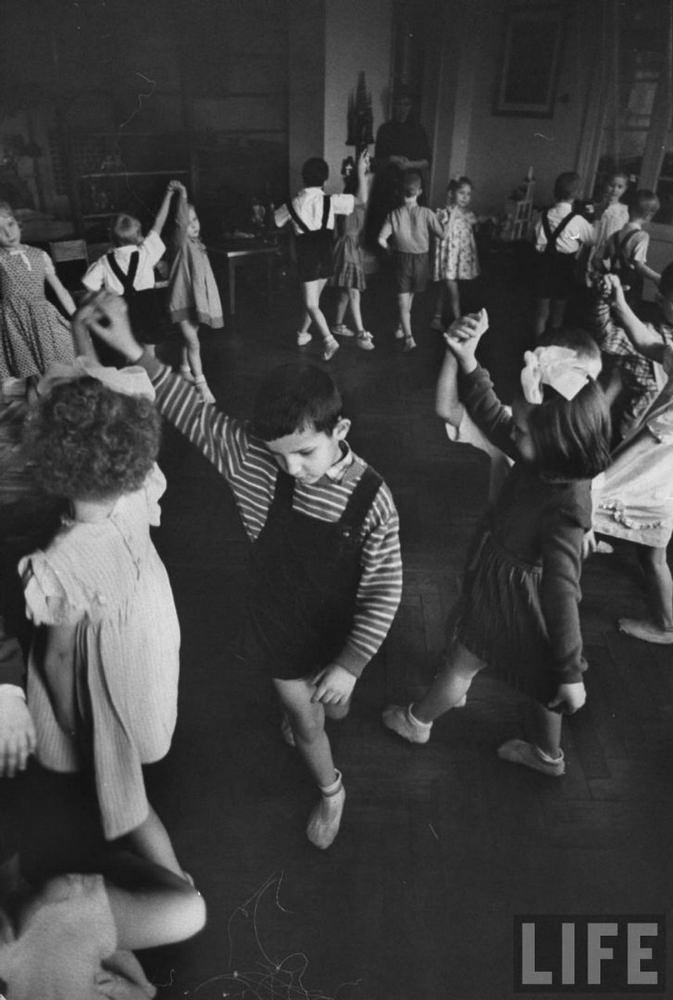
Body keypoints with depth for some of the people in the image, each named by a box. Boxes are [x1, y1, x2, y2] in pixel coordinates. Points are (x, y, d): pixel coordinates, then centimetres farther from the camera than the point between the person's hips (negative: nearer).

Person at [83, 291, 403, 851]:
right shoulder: (253, 458, -23)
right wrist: (133, 351, -20)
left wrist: (350, 664, -22)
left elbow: (384, 590, -22)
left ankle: (334, 702, 68)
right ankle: (331, 791, 51)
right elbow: (193, 413, -14)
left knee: (332, 703, 29)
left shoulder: (370, 498, -30)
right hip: (278, 627, 2)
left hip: (340, 632, -1)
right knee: (304, 721, 19)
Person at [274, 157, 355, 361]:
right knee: (313, 298, 20)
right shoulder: (330, 201, -8)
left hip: (307, 258, -2)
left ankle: (329, 340, -18)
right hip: (326, 257, 2)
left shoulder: (293, 205, -5)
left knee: (311, 304, 0)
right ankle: (303, 333, 34)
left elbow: (273, 221, 12)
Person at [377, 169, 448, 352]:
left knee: (403, 297, 2)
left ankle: (408, 336, -11)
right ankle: (402, 328, 35)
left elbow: (381, 239, -16)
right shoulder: (426, 213, -11)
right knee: (410, 295, 22)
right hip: (421, 258, 2)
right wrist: (448, 220, 9)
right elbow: (442, 235, -9)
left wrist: (390, 248, 4)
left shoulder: (394, 214, -10)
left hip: (402, 258, -1)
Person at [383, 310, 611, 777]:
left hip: (515, 603, -7)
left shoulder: (564, 509, -38)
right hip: (504, 585, 8)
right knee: (538, 677, 27)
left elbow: (561, 594, -35)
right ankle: (547, 754, 53)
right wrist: (467, 358, -21)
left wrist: (570, 676, -27)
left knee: (461, 663, 20)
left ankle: (417, 721, 49)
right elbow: (490, 414, -7)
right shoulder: (543, 462, -17)